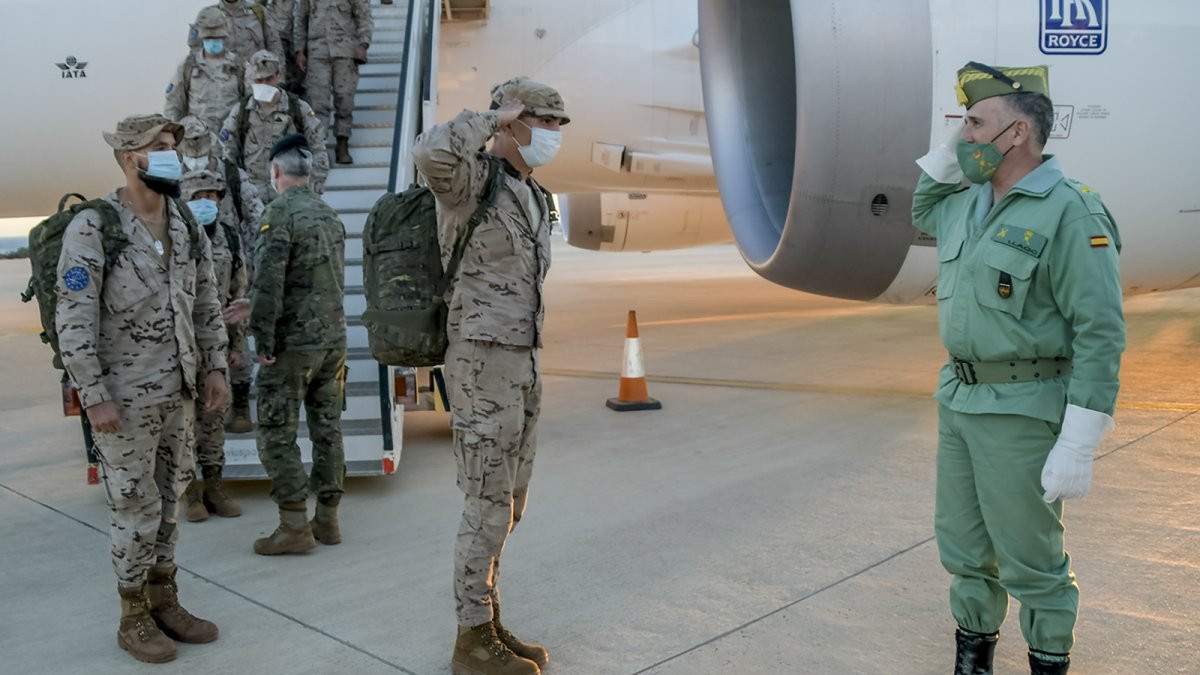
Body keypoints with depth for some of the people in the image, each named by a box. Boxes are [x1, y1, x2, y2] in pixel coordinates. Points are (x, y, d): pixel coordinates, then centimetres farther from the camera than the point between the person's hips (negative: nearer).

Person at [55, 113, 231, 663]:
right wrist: (94, 397, -18)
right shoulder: (92, 229, -13)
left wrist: (214, 368, 6)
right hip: (125, 397, -6)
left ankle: (164, 602, 28)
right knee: (137, 508, 2)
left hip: (178, 392, 6)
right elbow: (74, 321, -15)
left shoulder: (187, 226, 6)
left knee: (168, 501, 14)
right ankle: (134, 618, 18)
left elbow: (206, 305, 13)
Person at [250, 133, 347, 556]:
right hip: (334, 338, 7)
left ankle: (295, 527, 2)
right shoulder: (331, 215, 11)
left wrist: (264, 342, -13)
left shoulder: (281, 213, -12)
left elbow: (268, 282, -21)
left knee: (277, 434, 1)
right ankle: (327, 519, 18)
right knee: (327, 429, 11)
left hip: (293, 343, -7)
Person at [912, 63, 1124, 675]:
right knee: (963, 547, 17)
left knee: (1030, 560, 4)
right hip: (958, 399, 8)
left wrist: (1078, 446, -20)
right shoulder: (970, 203, 9)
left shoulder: (1070, 213, -16)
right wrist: (946, 154, 14)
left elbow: (1101, 333, -18)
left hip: (1023, 414, -8)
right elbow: (923, 213, 34)